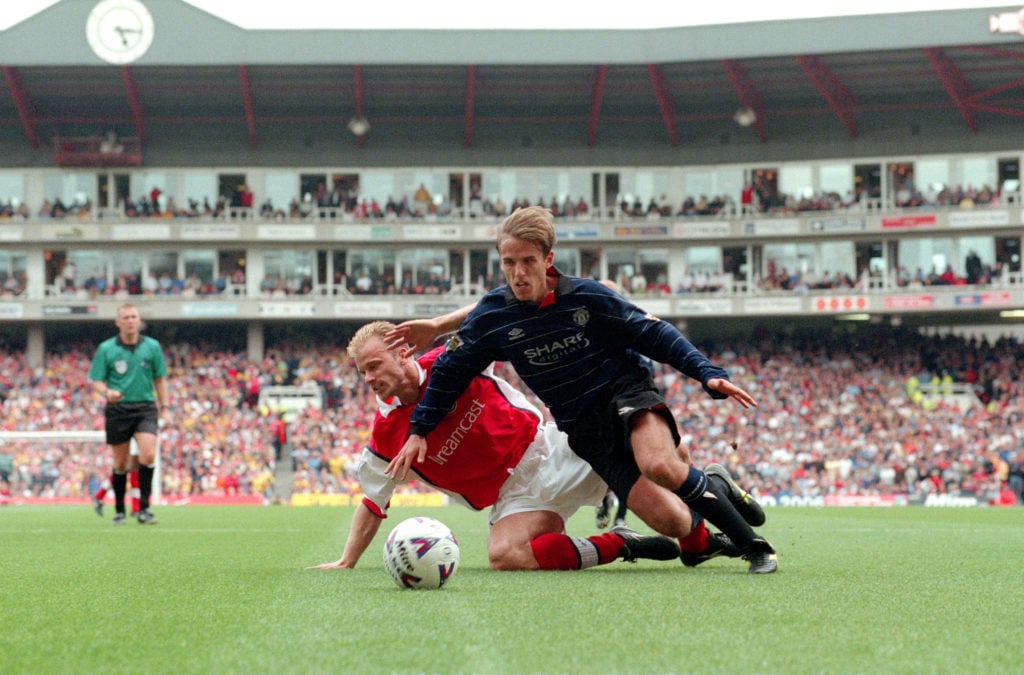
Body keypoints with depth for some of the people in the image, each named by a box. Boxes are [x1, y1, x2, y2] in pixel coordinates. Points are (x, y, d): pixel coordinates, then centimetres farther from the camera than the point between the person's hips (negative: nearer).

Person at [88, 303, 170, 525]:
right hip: (117, 409, 0)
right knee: (121, 463, 5)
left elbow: (160, 378, 12)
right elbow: (96, 381, 1)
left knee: (148, 455, -18)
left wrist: (164, 407, 8)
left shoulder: (152, 346, 4)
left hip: (145, 408, 0)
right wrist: (107, 392, -20)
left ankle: (144, 507, -10)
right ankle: (119, 510, 18)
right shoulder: (106, 349, 0)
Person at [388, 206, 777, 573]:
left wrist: (708, 374, -16)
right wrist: (419, 431, 9)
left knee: (658, 464, -35)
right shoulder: (491, 317, -5)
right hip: (583, 430, 2)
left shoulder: (586, 296, -12)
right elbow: (449, 370, 9)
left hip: (624, 391, -2)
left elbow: (654, 334, -7)